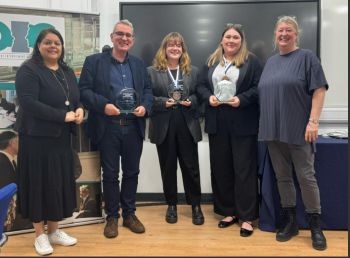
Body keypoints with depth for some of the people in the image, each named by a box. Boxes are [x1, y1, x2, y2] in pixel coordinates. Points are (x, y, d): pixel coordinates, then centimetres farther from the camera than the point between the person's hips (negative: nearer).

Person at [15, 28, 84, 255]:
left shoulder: (67, 72, 14)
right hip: (37, 137, -6)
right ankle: (40, 235, 17)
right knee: (39, 183, 2)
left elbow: (78, 97, 14)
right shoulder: (28, 70, -9)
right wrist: (63, 115, -22)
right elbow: (28, 103, -20)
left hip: (62, 137, 7)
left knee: (59, 182, 11)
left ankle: (55, 231, 26)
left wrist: (80, 109, -10)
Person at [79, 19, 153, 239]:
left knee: (132, 172, 11)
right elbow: (84, 90, -5)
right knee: (110, 174, 6)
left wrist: (145, 106, -8)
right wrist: (103, 105, -20)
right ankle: (112, 216, 22)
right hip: (107, 128, -3)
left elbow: (148, 90, 13)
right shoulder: (94, 61, 1)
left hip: (133, 128, 3)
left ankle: (129, 214, 27)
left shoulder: (139, 64, 13)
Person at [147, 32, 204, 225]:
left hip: (187, 126, 1)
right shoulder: (152, 71, 3)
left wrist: (191, 101, -10)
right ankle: (171, 205, 24)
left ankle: (196, 205, 20)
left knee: (191, 166, 5)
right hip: (164, 127, -1)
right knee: (168, 167, 9)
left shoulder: (193, 71, 11)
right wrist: (163, 102, -16)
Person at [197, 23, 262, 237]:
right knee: (221, 169, 8)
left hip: (243, 123, -4)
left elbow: (259, 87, -5)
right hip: (218, 123, 4)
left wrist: (242, 99, -19)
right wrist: (208, 97, -7)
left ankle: (247, 217, 9)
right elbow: (201, 85, 12)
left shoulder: (251, 61, 1)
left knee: (244, 170, -1)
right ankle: (228, 212, 23)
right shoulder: (211, 61, 14)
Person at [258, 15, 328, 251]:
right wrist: (265, 124, 10)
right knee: (282, 177, 9)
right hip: (274, 130, 5)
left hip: (298, 130, -5)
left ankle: (316, 226, 12)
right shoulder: (271, 62, 16)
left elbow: (319, 90, -8)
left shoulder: (306, 57, 0)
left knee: (306, 177, -1)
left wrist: (313, 121, -16)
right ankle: (290, 221, 21)